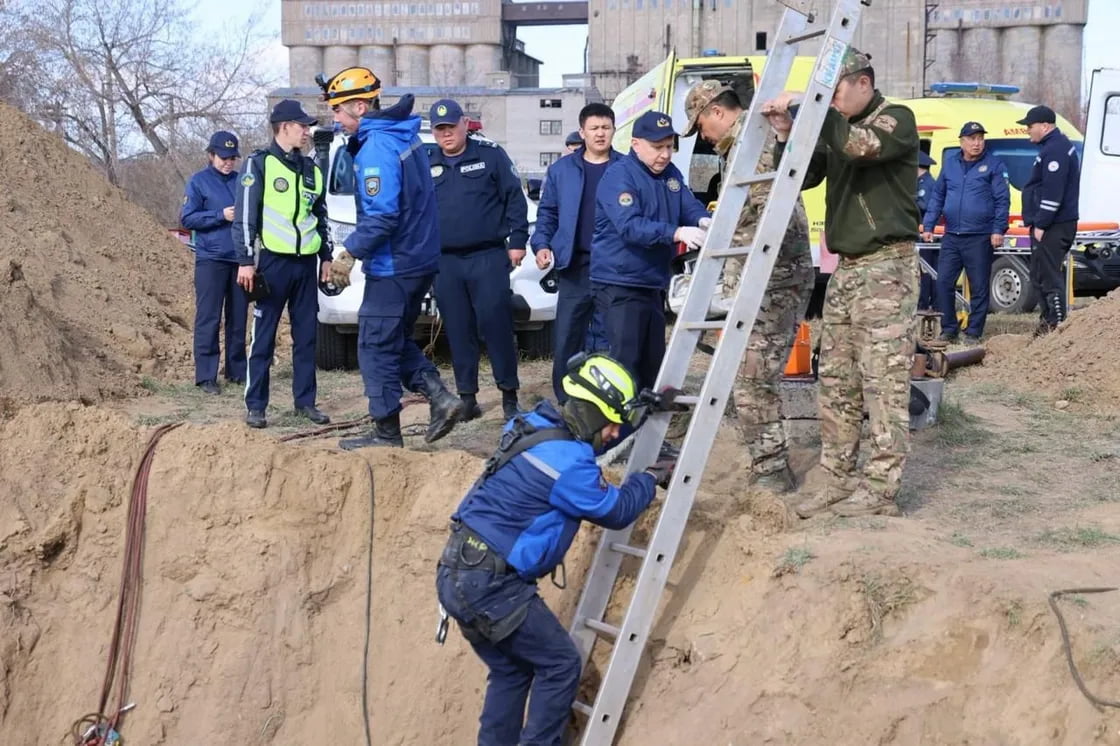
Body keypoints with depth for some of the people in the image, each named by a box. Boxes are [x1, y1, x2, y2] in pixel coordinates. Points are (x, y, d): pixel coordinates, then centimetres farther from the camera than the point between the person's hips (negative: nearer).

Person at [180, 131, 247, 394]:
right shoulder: (199, 182, 1)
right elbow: (187, 219, -4)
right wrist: (221, 215, -15)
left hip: (240, 258, 4)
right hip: (211, 259, -4)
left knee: (238, 318, 9)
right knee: (208, 319, -5)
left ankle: (237, 370, 19)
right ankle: (206, 375, -2)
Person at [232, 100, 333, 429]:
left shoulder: (310, 168, 14)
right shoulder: (259, 164, -4)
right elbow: (244, 216, -8)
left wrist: (326, 256, 18)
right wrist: (246, 261, -13)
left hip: (306, 263, 6)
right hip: (274, 262, -6)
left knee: (306, 335, 8)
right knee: (263, 337, -2)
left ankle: (305, 401, 15)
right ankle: (255, 405, 4)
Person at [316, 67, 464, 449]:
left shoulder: (377, 148, -19)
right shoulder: (402, 136, 10)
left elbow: (381, 215, -26)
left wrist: (350, 253, -18)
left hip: (393, 267, -9)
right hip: (419, 260, 10)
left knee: (376, 348, 2)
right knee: (396, 341, 20)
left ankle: (386, 433, 9)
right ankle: (440, 397, 10)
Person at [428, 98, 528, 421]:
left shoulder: (490, 155, 2)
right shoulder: (426, 164, 12)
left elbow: (515, 198, 1)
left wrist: (518, 240, -4)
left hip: (488, 258, -3)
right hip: (445, 263, 4)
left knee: (497, 325, -5)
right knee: (458, 332, 6)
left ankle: (509, 394, 4)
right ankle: (468, 398, 13)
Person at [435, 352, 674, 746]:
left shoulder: (538, 423, 7)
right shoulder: (567, 461, -20)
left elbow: (594, 435, 29)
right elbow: (616, 510, -4)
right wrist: (650, 477, 12)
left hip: (459, 574, 9)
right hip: (489, 584, -9)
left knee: (510, 670, 20)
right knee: (560, 665, 4)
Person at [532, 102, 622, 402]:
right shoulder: (562, 169, 8)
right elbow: (547, 212, 11)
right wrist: (541, 244, -4)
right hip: (575, 266, 1)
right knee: (566, 337, 1)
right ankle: (566, 402, 10)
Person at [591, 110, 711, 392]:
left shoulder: (671, 173, 9)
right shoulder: (619, 176, -16)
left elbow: (690, 206, 5)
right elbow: (630, 226, -28)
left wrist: (703, 220, -19)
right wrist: (676, 233, -38)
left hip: (653, 282, 8)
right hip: (619, 283, -8)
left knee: (653, 361, 15)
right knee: (626, 361, -12)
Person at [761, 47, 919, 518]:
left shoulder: (895, 120, -4)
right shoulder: (836, 130, 18)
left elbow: (862, 146, -25)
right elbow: (801, 178, 12)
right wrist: (786, 135, -4)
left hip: (887, 267, -8)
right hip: (846, 268, 8)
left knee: (883, 382, -8)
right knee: (835, 382, 7)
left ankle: (880, 489, -5)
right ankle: (839, 481, 13)